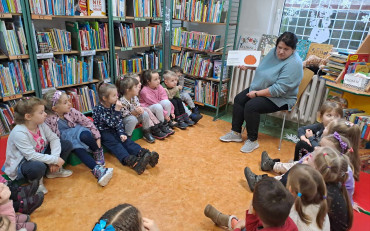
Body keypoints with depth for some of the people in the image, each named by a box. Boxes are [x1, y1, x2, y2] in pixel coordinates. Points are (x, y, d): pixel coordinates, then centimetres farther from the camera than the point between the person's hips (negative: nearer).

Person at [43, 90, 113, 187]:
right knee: (78, 149, -31)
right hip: (66, 140, -1)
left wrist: (97, 137, -8)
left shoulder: (71, 111, -10)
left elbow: (87, 122, -6)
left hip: (77, 133, 1)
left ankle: (98, 153, -7)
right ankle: (98, 169, -40)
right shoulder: (49, 120, -16)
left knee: (84, 135, -33)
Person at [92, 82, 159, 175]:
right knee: (114, 143, -28)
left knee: (125, 139, -18)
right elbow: (112, 123, -23)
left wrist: (121, 133, -11)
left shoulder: (113, 105, 1)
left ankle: (144, 154, -41)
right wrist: (117, 110, -30)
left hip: (113, 130, 6)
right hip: (102, 132, -6)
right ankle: (132, 161, -54)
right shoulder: (99, 109, -19)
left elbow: (119, 121, 2)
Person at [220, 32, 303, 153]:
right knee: (239, 99, -6)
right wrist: (248, 66, 7)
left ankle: (253, 141, -12)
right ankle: (236, 133, 2)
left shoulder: (293, 64, -25)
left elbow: (278, 90, -29)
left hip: (281, 99, -9)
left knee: (251, 106, -28)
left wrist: (257, 93, -23)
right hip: (260, 88, 9)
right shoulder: (274, 52, 1)